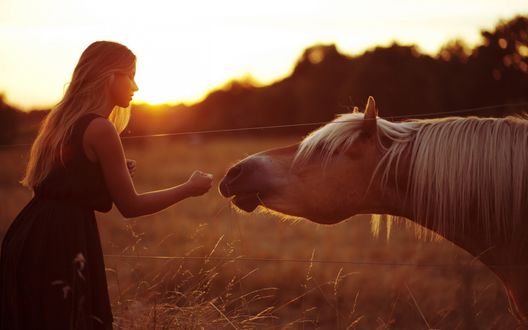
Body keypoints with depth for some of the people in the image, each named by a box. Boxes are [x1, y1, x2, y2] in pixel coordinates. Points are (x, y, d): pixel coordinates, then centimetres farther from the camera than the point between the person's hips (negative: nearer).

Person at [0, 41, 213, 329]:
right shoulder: (100, 128, -13)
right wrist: (189, 188, 0)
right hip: (61, 245, -9)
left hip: (34, 237, 9)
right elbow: (130, 206, -9)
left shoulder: (63, 119, 13)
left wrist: (114, 172, 18)